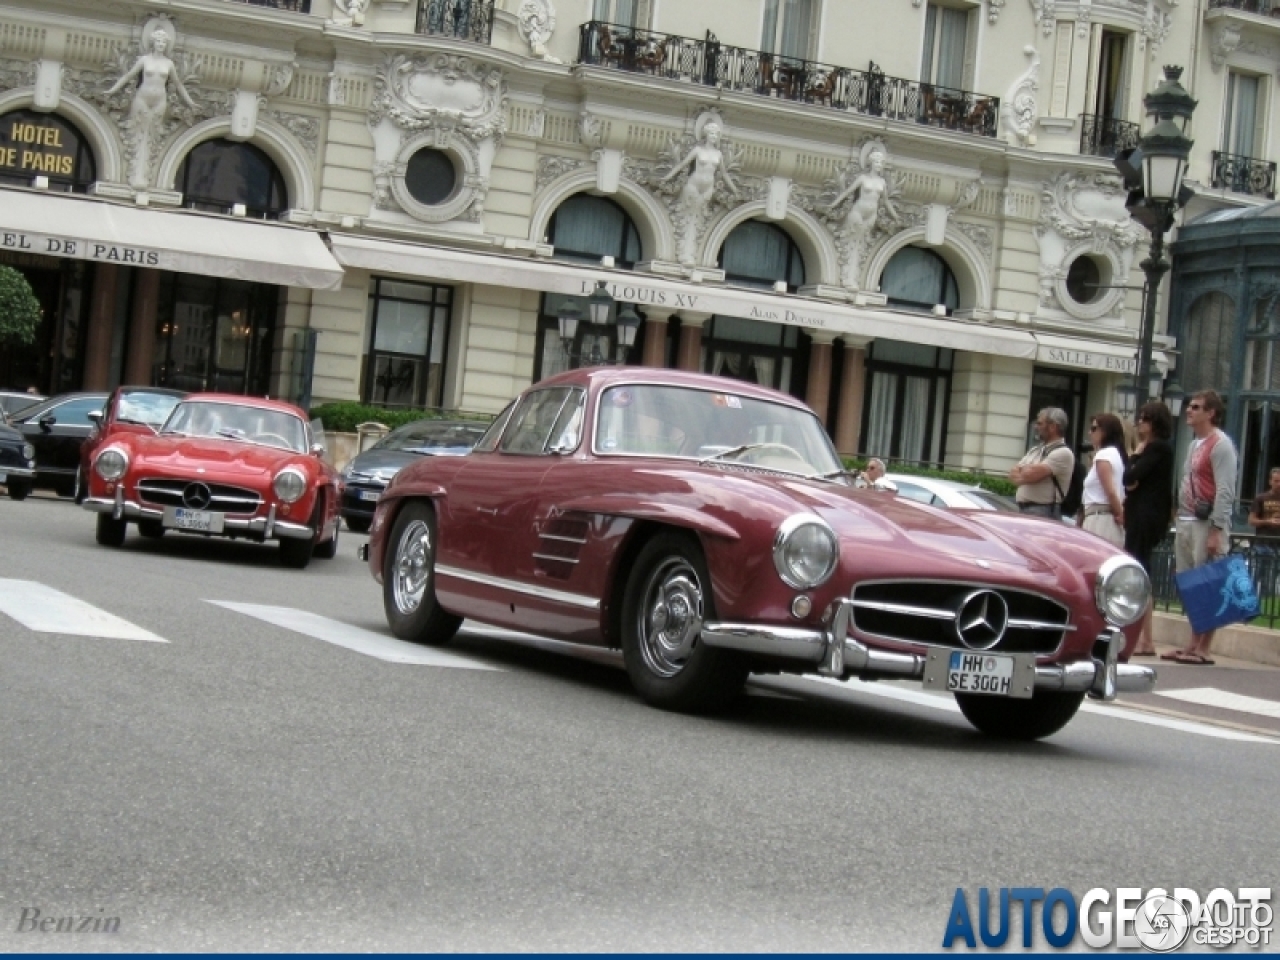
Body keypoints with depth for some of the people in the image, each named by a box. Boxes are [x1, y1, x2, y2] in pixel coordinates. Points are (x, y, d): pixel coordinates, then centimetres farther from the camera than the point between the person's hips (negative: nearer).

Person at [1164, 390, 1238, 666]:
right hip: (1186, 522, 9)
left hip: (1207, 523, -9)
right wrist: (1180, 522, 14)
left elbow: (1225, 491, -15)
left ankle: (1203, 649, -7)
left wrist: (1217, 531, -20)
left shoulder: (1220, 444, -8)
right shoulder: (1195, 443, 19)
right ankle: (1193, 644, 14)